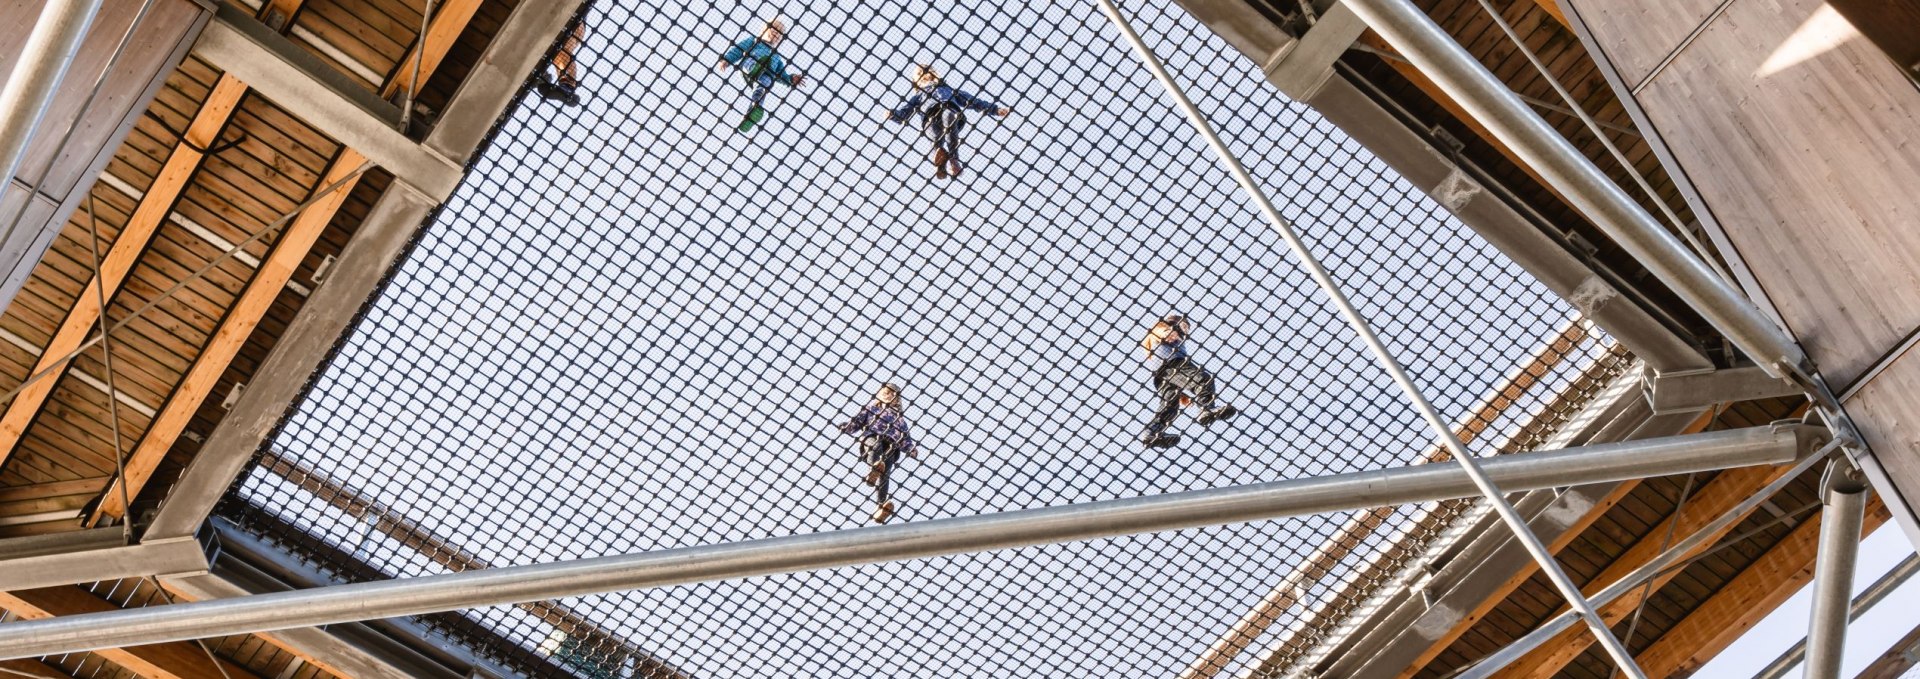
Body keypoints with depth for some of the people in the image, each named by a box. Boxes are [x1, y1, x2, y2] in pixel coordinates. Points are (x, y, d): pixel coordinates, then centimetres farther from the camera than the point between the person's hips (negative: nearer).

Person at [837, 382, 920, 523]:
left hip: (891, 446, 1)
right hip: (871, 437, -1)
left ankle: (881, 505, -39)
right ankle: (873, 468, -70)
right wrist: (847, 427, -3)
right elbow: (857, 422, 19)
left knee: (885, 473, -22)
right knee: (874, 443, -39)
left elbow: (905, 439, 25)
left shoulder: (899, 416, 34)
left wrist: (911, 449, 4)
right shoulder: (871, 408, 31)